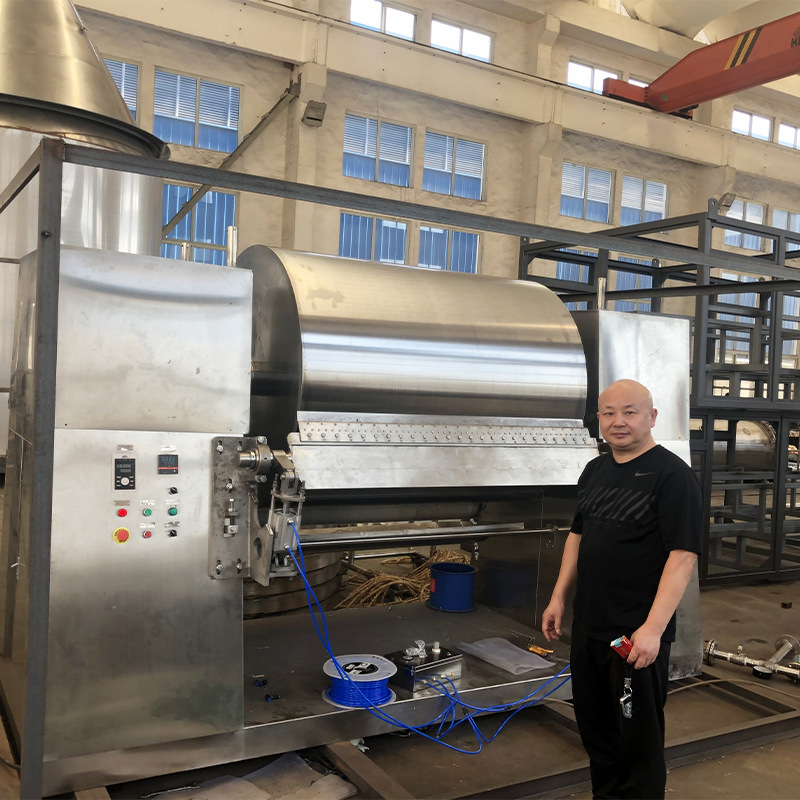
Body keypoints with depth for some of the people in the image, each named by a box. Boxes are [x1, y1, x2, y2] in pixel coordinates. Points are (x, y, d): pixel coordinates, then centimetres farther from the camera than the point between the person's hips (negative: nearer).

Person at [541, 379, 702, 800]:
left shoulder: (672, 475, -13)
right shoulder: (595, 470, 9)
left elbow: (682, 555, -19)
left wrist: (653, 627, -24)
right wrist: (559, 597, 13)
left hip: (638, 635, -7)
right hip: (588, 625, 7)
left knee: (638, 733, 6)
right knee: (594, 724, 20)